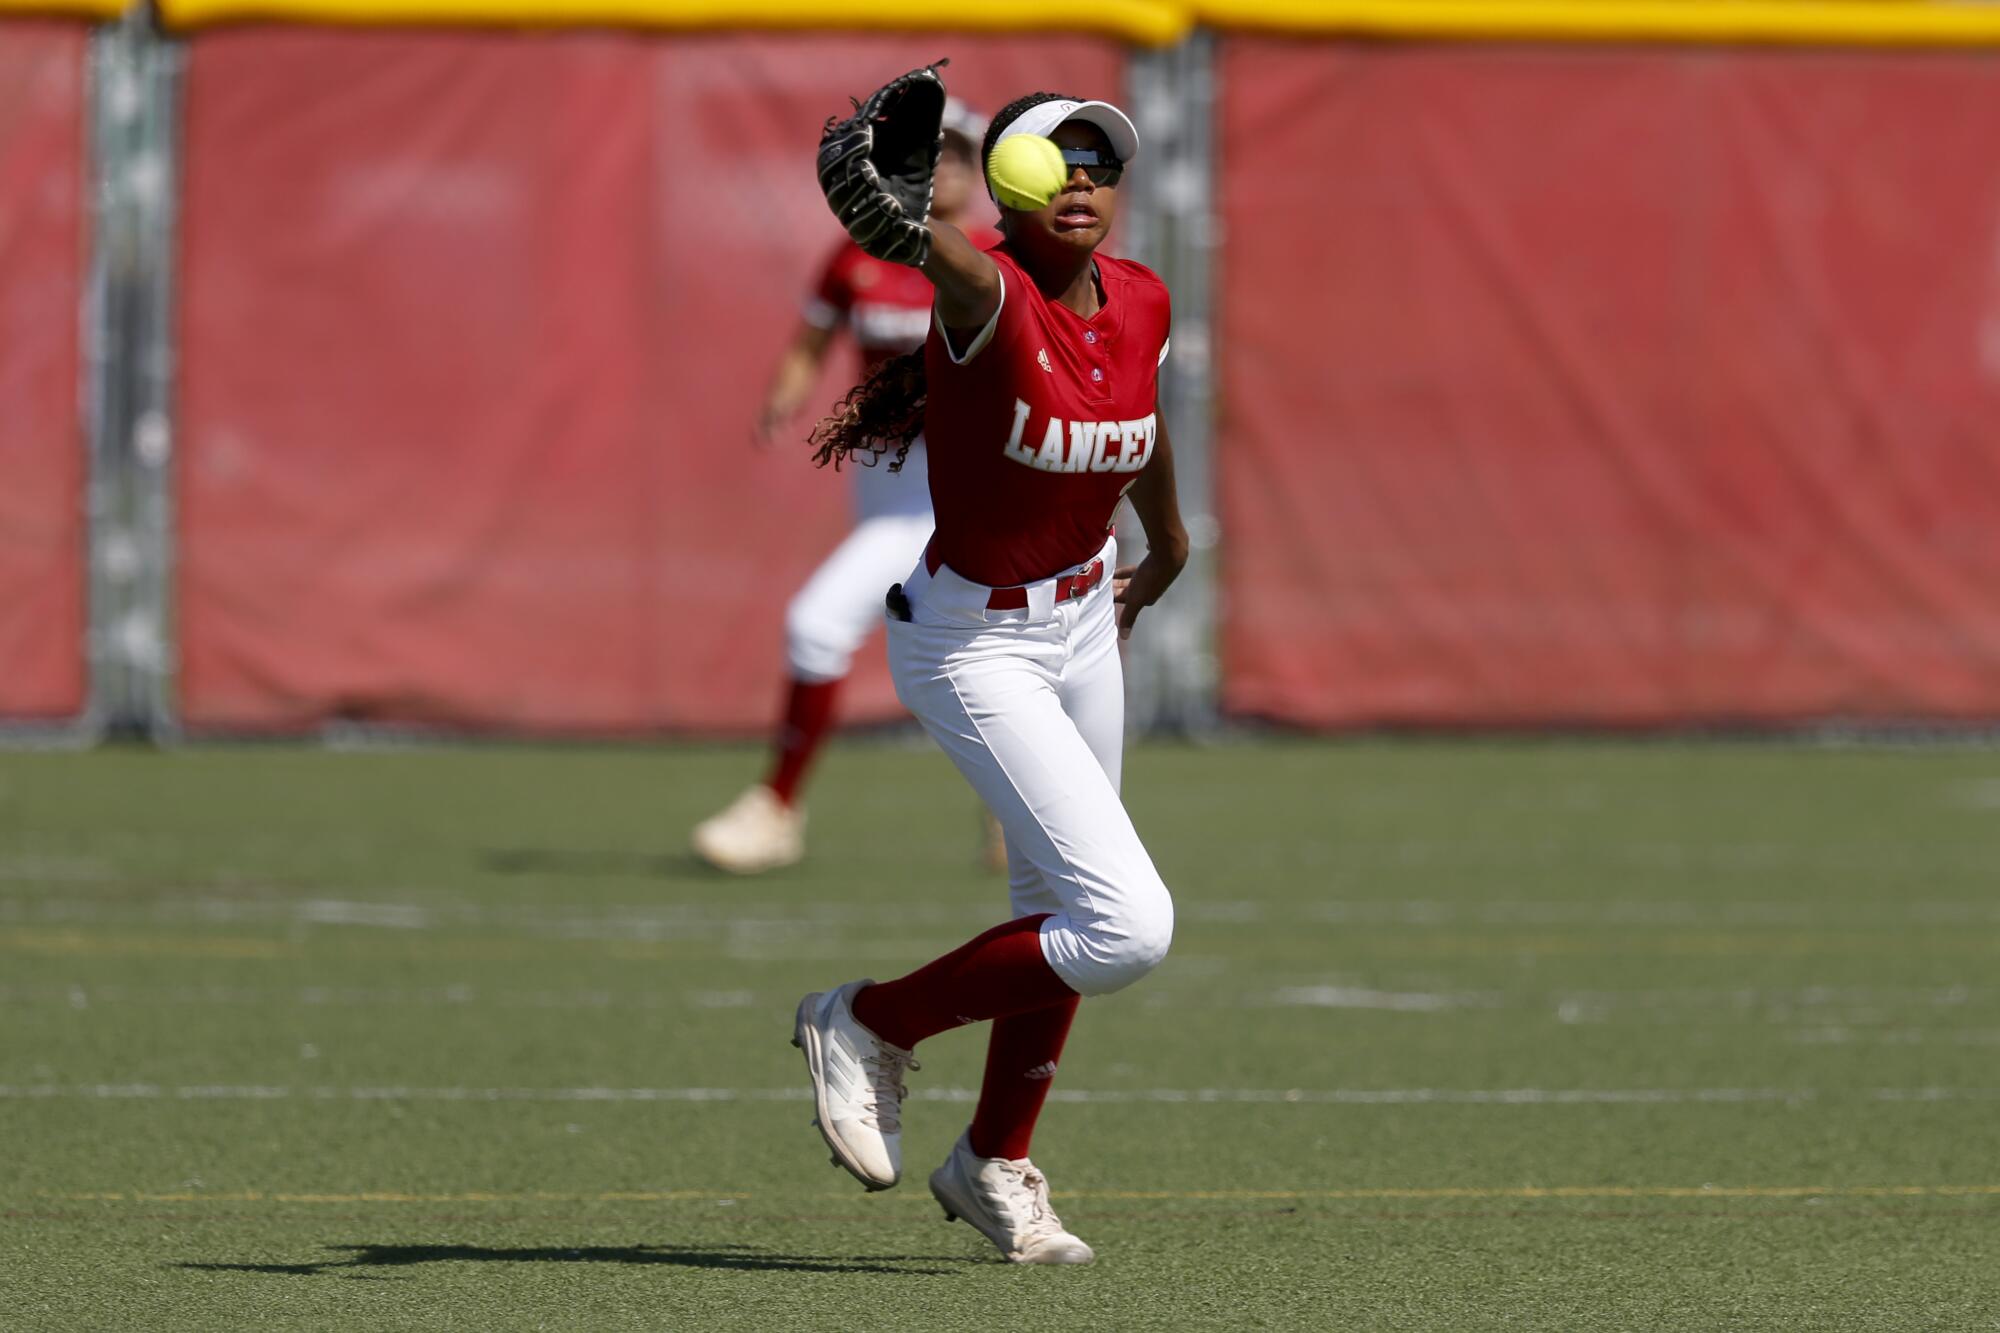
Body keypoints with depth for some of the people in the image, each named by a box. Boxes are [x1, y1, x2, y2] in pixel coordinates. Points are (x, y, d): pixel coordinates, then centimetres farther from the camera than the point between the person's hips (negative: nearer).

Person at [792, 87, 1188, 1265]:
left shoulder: (1141, 304, -5)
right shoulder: (994, 299, -27)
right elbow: (953, 262, -53)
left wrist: (1169, 544, 34)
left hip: (1083, 622, 8)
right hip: (974, 647, -8)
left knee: (1059, 903, 21)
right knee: (1129, 928, -16)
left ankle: (996, 1166, 42)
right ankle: (868, 1026, 4)